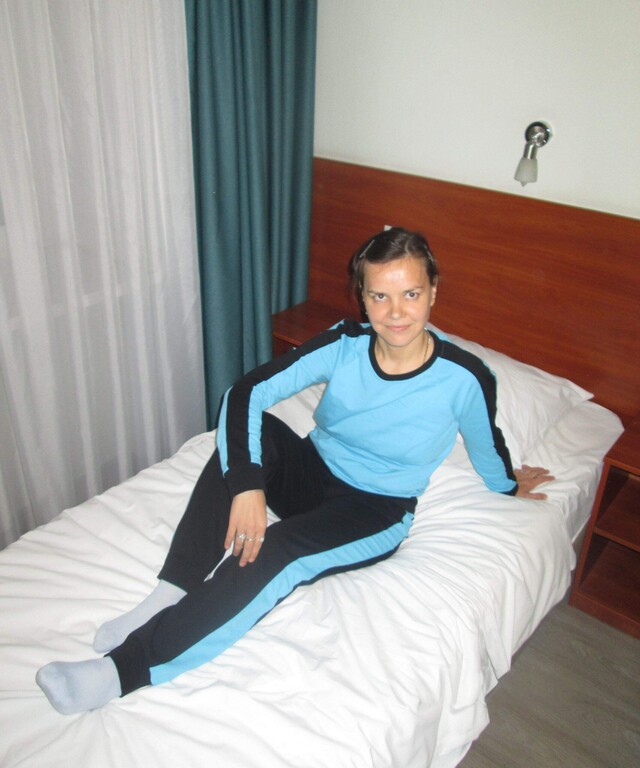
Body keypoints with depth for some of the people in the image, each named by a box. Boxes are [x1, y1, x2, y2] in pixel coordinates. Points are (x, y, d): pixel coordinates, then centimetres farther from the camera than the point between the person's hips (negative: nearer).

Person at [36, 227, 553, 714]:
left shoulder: (465, 378, -19)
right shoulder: (345, 345, -15)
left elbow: (487, 444, 4)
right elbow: (245, 392, -21)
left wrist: (509, 486, 23)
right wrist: (247, 484, -35)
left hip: (378, 512, -3)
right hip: (310, 472, 3)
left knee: (279, 550, -33)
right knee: (248, 428, -28)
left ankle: (128, 667, -29)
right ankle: (174, 593, -29)